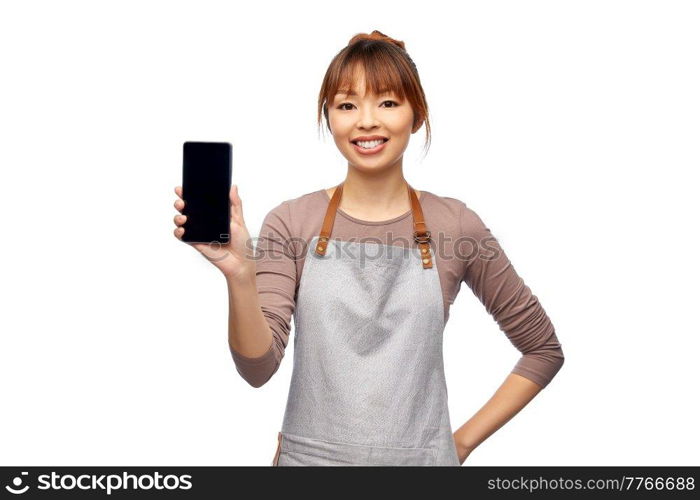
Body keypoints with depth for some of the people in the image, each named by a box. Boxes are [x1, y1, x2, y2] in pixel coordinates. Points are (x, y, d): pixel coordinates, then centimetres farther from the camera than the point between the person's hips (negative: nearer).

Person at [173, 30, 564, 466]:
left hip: (419, 458, 0)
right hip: (310, 455, 1)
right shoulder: (291, 223, -4)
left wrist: (464, 441, -1)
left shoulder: (456, 225, -5)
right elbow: (258, 368, -12)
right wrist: (240, 274, -28)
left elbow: (544, 349, 3)